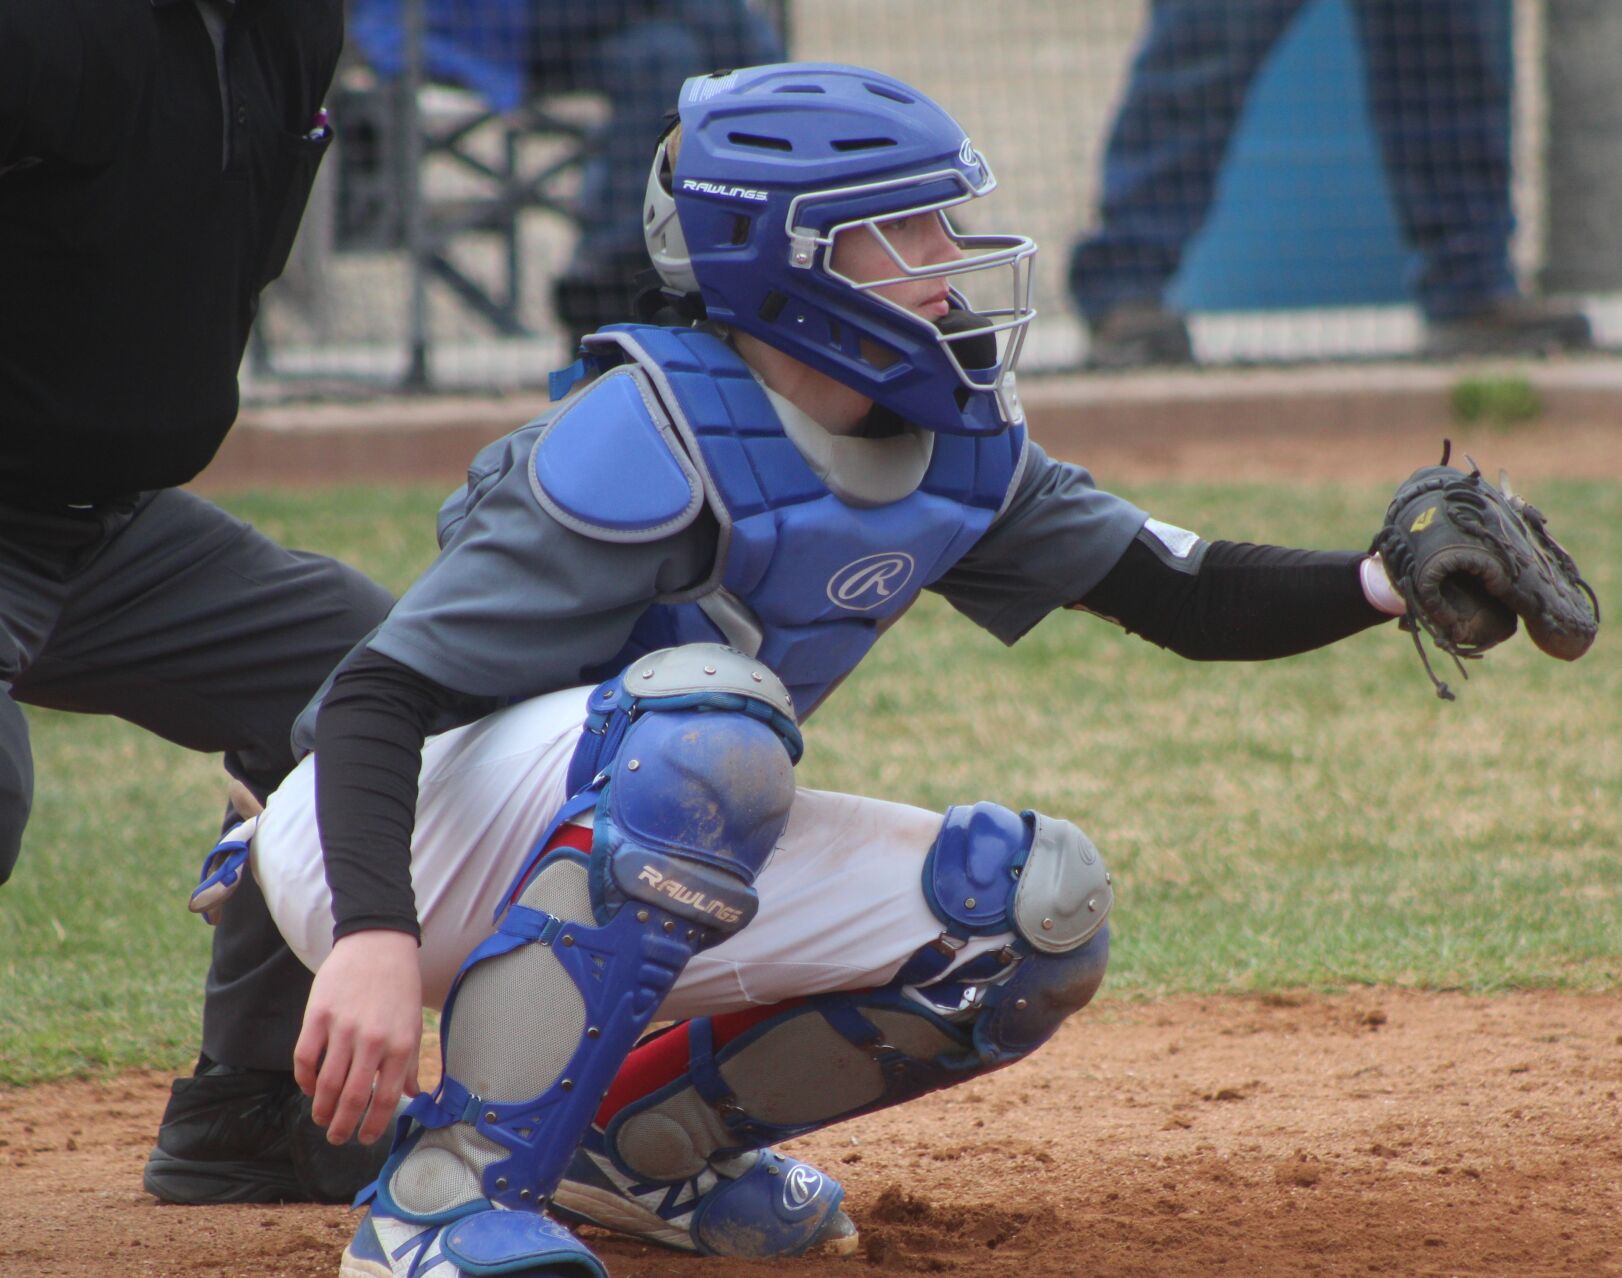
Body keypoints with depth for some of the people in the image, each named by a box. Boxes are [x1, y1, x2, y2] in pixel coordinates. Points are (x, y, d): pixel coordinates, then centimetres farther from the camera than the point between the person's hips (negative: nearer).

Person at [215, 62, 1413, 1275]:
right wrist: (374, 940, -46)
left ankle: (637, 1136, 11)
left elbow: (1191, 599, 5)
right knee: (712, 722, -36)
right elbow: (379, 695, -30)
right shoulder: (653, 439, -25)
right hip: (385, 855, -8)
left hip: (622, 880, 8)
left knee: (1041, 909, -4)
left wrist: (1387, 582, -15)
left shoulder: (957, 444, 0)